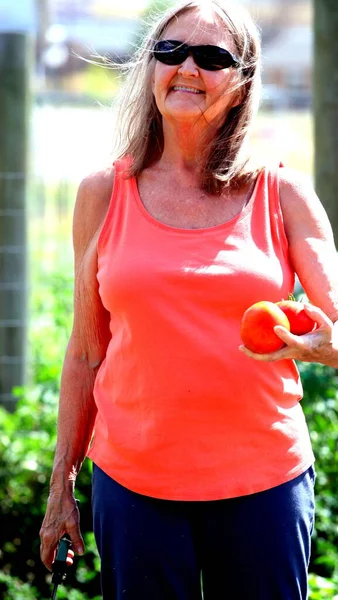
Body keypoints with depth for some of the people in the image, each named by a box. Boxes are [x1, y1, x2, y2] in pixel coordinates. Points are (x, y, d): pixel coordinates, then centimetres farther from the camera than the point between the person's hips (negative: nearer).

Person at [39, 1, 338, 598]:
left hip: (264, 481, 0)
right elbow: (85, 353, 8)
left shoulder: (283, 195, 2)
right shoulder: (105, 194, 4)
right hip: (134, 482, 0)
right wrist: (61, 485, 9)